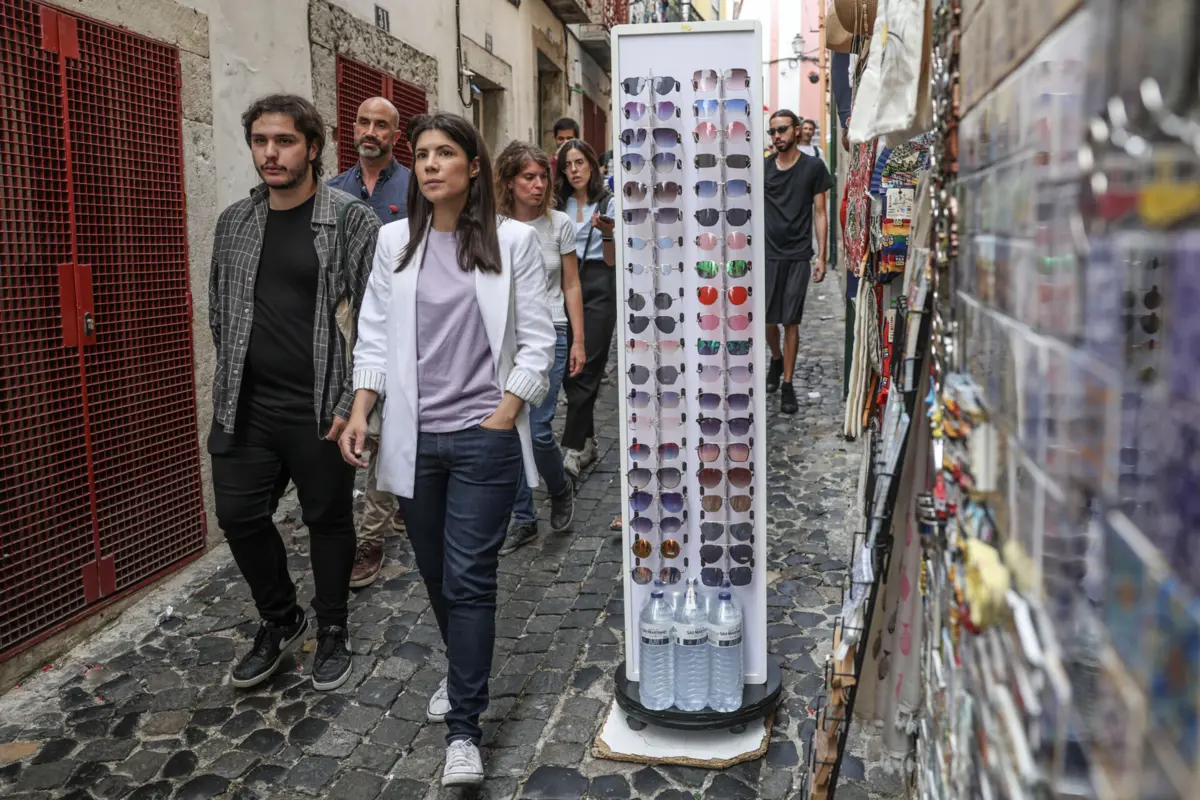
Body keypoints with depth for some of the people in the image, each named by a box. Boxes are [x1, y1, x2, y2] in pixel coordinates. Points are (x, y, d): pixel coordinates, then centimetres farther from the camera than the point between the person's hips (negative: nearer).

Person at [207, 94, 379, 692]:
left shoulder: (352, 220, -7)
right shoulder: (234, 222, 8)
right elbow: (219, 312, 15)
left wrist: (353, 404, -13)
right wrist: (229, 388, 11)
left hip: (320, 409, -4)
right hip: (244, 407, 5)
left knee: (328, 520, 10)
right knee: (240, 517, 10)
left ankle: (331, 633, 31)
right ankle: (281, 621, 34)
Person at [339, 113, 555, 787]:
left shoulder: (513, 241, -3)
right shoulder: (395, 241, 6)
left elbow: (537, 342, -2)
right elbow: (375, 336, 9)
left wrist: (502, 418, -9)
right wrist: (359, 412, -1)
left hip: (484, 436, -3)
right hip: (415, 436, 4)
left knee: (469, 579, -4)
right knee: (435, 573, 15)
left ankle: (464, 727, 7)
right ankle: (466, 674, 40)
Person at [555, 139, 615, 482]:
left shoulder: (609, 203, 1)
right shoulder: (558, 204, 11)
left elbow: (611, 260, -1)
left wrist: (607, 233, -20)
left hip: (598, 286, -4)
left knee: (586, 369, -8)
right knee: (568, 367, 3)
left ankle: (572, 448, -6)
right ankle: (587, 441, 16)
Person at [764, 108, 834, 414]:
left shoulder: (813, 167, 0)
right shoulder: (763, 167, 4)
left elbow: (820, 212, 2)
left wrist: (821, 256, -3)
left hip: (798, 256, -1)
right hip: (768, 254, 2)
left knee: (790, 321, 0)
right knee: (768, 319, 5)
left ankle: (788, 384, 10)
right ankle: (776, 360, 36)